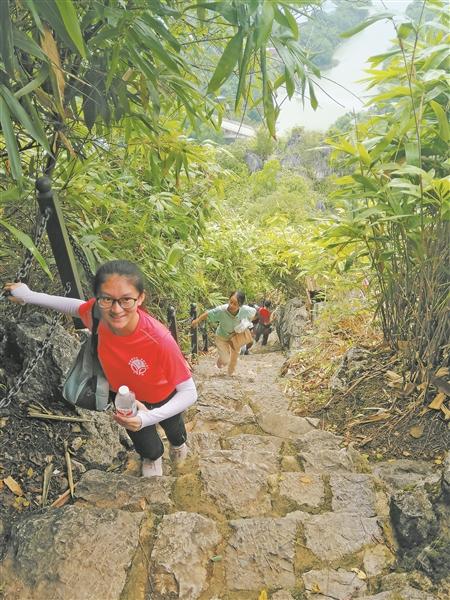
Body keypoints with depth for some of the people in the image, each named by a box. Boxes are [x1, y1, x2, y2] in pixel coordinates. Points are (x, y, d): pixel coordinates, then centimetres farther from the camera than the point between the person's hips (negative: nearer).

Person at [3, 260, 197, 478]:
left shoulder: (160, 340, -46)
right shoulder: (96, 314, -34)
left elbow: (189, 392, -34)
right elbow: (77, 306, -7)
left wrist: (149, 418, -47)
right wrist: (29, 296, 1)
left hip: (163, 400, -2)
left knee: (173, 430, 34)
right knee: (148, 449, 27)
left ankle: (178, 443, 73)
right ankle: (152, 457, 67)